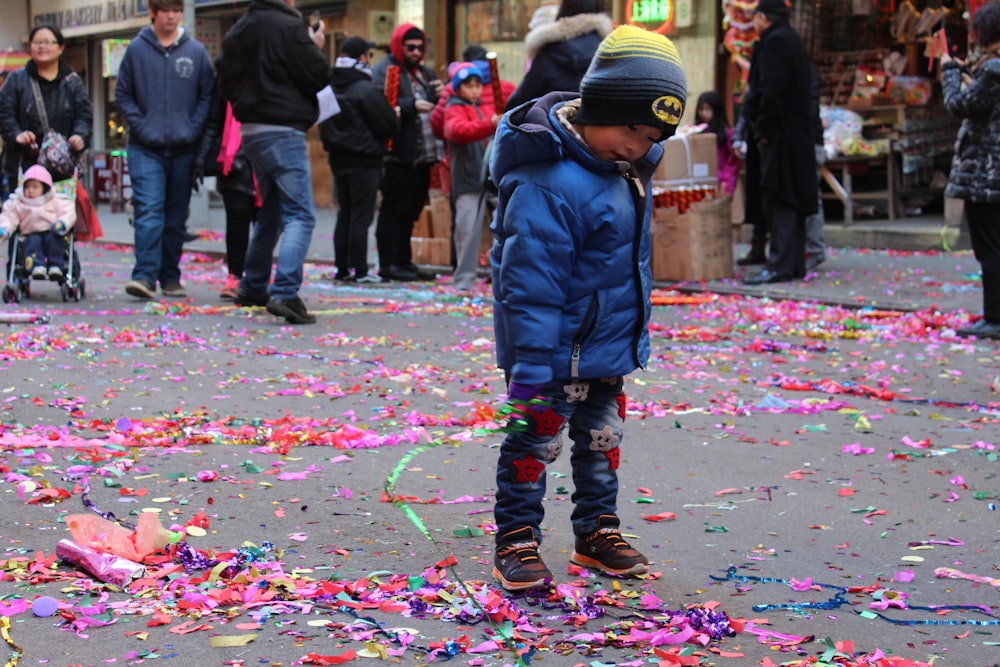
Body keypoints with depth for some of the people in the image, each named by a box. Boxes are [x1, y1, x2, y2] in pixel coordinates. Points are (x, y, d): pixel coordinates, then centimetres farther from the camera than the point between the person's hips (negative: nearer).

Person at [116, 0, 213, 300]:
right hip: (146, 148, -2)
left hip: (184, 148, 2)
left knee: (176, 217, 9)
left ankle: (171, 278, 18)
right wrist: (140, 126, -6)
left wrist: (194, 129, -6)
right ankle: (145, 275, -16)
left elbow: (207, 95, 6)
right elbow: (123, 94, 6)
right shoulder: (136, 50, 2)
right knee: (149, 211, -13)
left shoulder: (196, 51, 4)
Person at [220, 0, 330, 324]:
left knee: (270, 212, 23)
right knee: (300, 214, -9)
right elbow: (317, 77, -11)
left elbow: (228, 85, 18)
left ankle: (252, 287, 32)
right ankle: (285, 293, -22)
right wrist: (316, 47, 5)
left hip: (251, 130, 9)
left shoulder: (238, 31, 12)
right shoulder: (289, 27, -14)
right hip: (283, 130, -9)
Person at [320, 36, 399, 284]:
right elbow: (389, 125, -12)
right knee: (361, 216, -4)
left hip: (338, 158, 7)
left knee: (344, 214, 13)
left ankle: (342, 268, 15)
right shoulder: (366, 90, -15)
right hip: (364, 160, -7)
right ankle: (359, 270, -2)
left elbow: (324, 125, 13)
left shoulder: (329, 88, 7)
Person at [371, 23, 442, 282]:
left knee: (411, 210, 13)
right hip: (399, 155, -8)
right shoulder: (384, 71, -4)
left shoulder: (425, 73, 22)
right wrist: (412, 106, -29)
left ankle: (404, 261, 20)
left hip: (423, 154, 8)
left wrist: (441, 95, 4)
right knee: (394, 209, -7)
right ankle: (389, 264, -5)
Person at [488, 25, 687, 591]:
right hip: (559, 349, -9)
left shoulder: (627, 167, 3)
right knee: (535, 439, 2)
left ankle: (598, 532, 33)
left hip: (608, 343, 9)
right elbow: (531, 284, -27)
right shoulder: (547, 184, -28)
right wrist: (531, 368, -26)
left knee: (603, 438, 19)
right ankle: (517, 542, 14)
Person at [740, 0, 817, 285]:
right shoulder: (793, 40, 18)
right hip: (797, 133, 10)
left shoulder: (775, 41, -12)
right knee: (791, 200, 11)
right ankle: (794, 263, 15)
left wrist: (763, 129, -16)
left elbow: (772, 90, -20)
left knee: (778, 200, -11)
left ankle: (780, 266, -14)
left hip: (780, 133, -10)